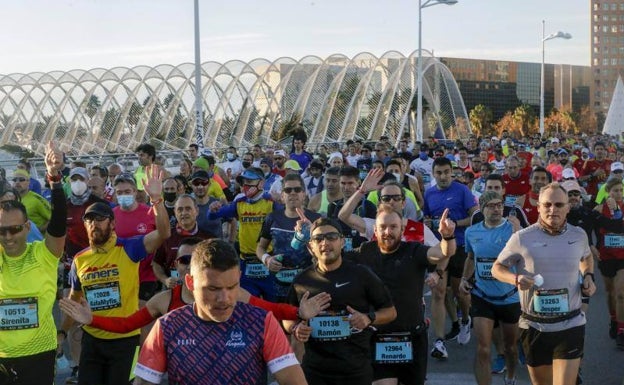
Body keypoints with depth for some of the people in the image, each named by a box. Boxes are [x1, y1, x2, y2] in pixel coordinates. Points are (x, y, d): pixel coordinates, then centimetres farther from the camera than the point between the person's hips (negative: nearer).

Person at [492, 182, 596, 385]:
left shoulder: (579, 235, 2)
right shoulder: (522, 238, -8)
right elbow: (497, 267, 1)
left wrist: (588, 276, 4)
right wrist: (515, 279, -19)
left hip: (570, 325, 0)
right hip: (534, 326, 0)